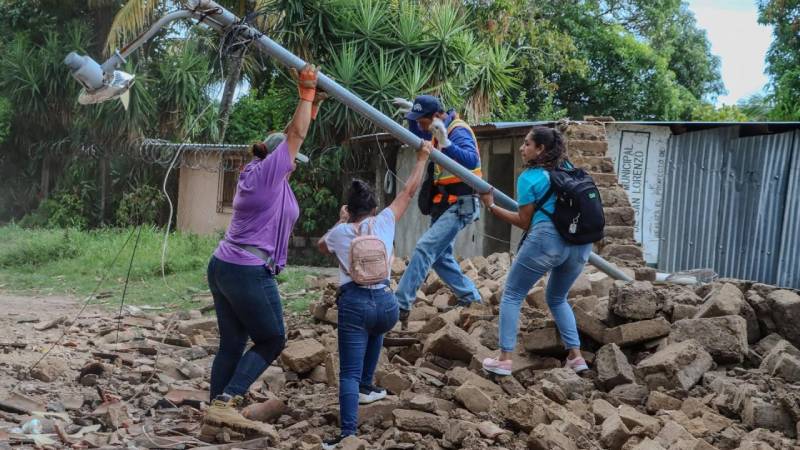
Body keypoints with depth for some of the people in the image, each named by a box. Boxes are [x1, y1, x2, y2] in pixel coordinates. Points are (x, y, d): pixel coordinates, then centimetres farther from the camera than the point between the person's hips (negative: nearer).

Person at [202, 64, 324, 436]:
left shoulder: (254, 172, 16)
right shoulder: (269, 172, -6)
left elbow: (289, 137, 25)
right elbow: (295, 136, -1)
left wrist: (312, 103, 25)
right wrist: (306, 93, 7)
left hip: (222, 265, 9)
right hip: (250, 273, -9)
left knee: (231, 343, 9)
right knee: (271, 341, 0)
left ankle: (217, 407, 8)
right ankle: (225, 403, -10)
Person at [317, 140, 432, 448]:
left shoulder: (339, 233, 13)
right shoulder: (384, 222, 11)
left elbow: (321, 246, 38)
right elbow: (409, 191, 22)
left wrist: (341, 221, 43)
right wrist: (422, 158, 31)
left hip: (354, 304, -2)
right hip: (387, 303, 2)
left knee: (349, 373, -4)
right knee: (375, 329, 39)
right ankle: (366, 387, 39)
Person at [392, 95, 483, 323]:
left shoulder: (458, 131, -17)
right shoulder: (439, 130, 9)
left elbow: (471, 161, -33)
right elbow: (417, 139, 30)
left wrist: (446, 144, -45)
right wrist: (411, 115, 12)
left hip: (460, 204, -10)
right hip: (444, 204, 10)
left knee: (424, 248, -19)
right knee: (440, 256, 13)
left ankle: (401, 304, -22)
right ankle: (471, 298, 22)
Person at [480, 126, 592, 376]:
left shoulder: (529, 177, 0)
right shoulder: (568, 168, 17)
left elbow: (524, 222, 4)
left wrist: (492, 206, 11)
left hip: (547, 239, -6)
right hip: (581, 242, 6)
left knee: (512, 295, 8)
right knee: (557, 298, 26)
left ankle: (504, 359, 1)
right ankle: (576, 356, 16)